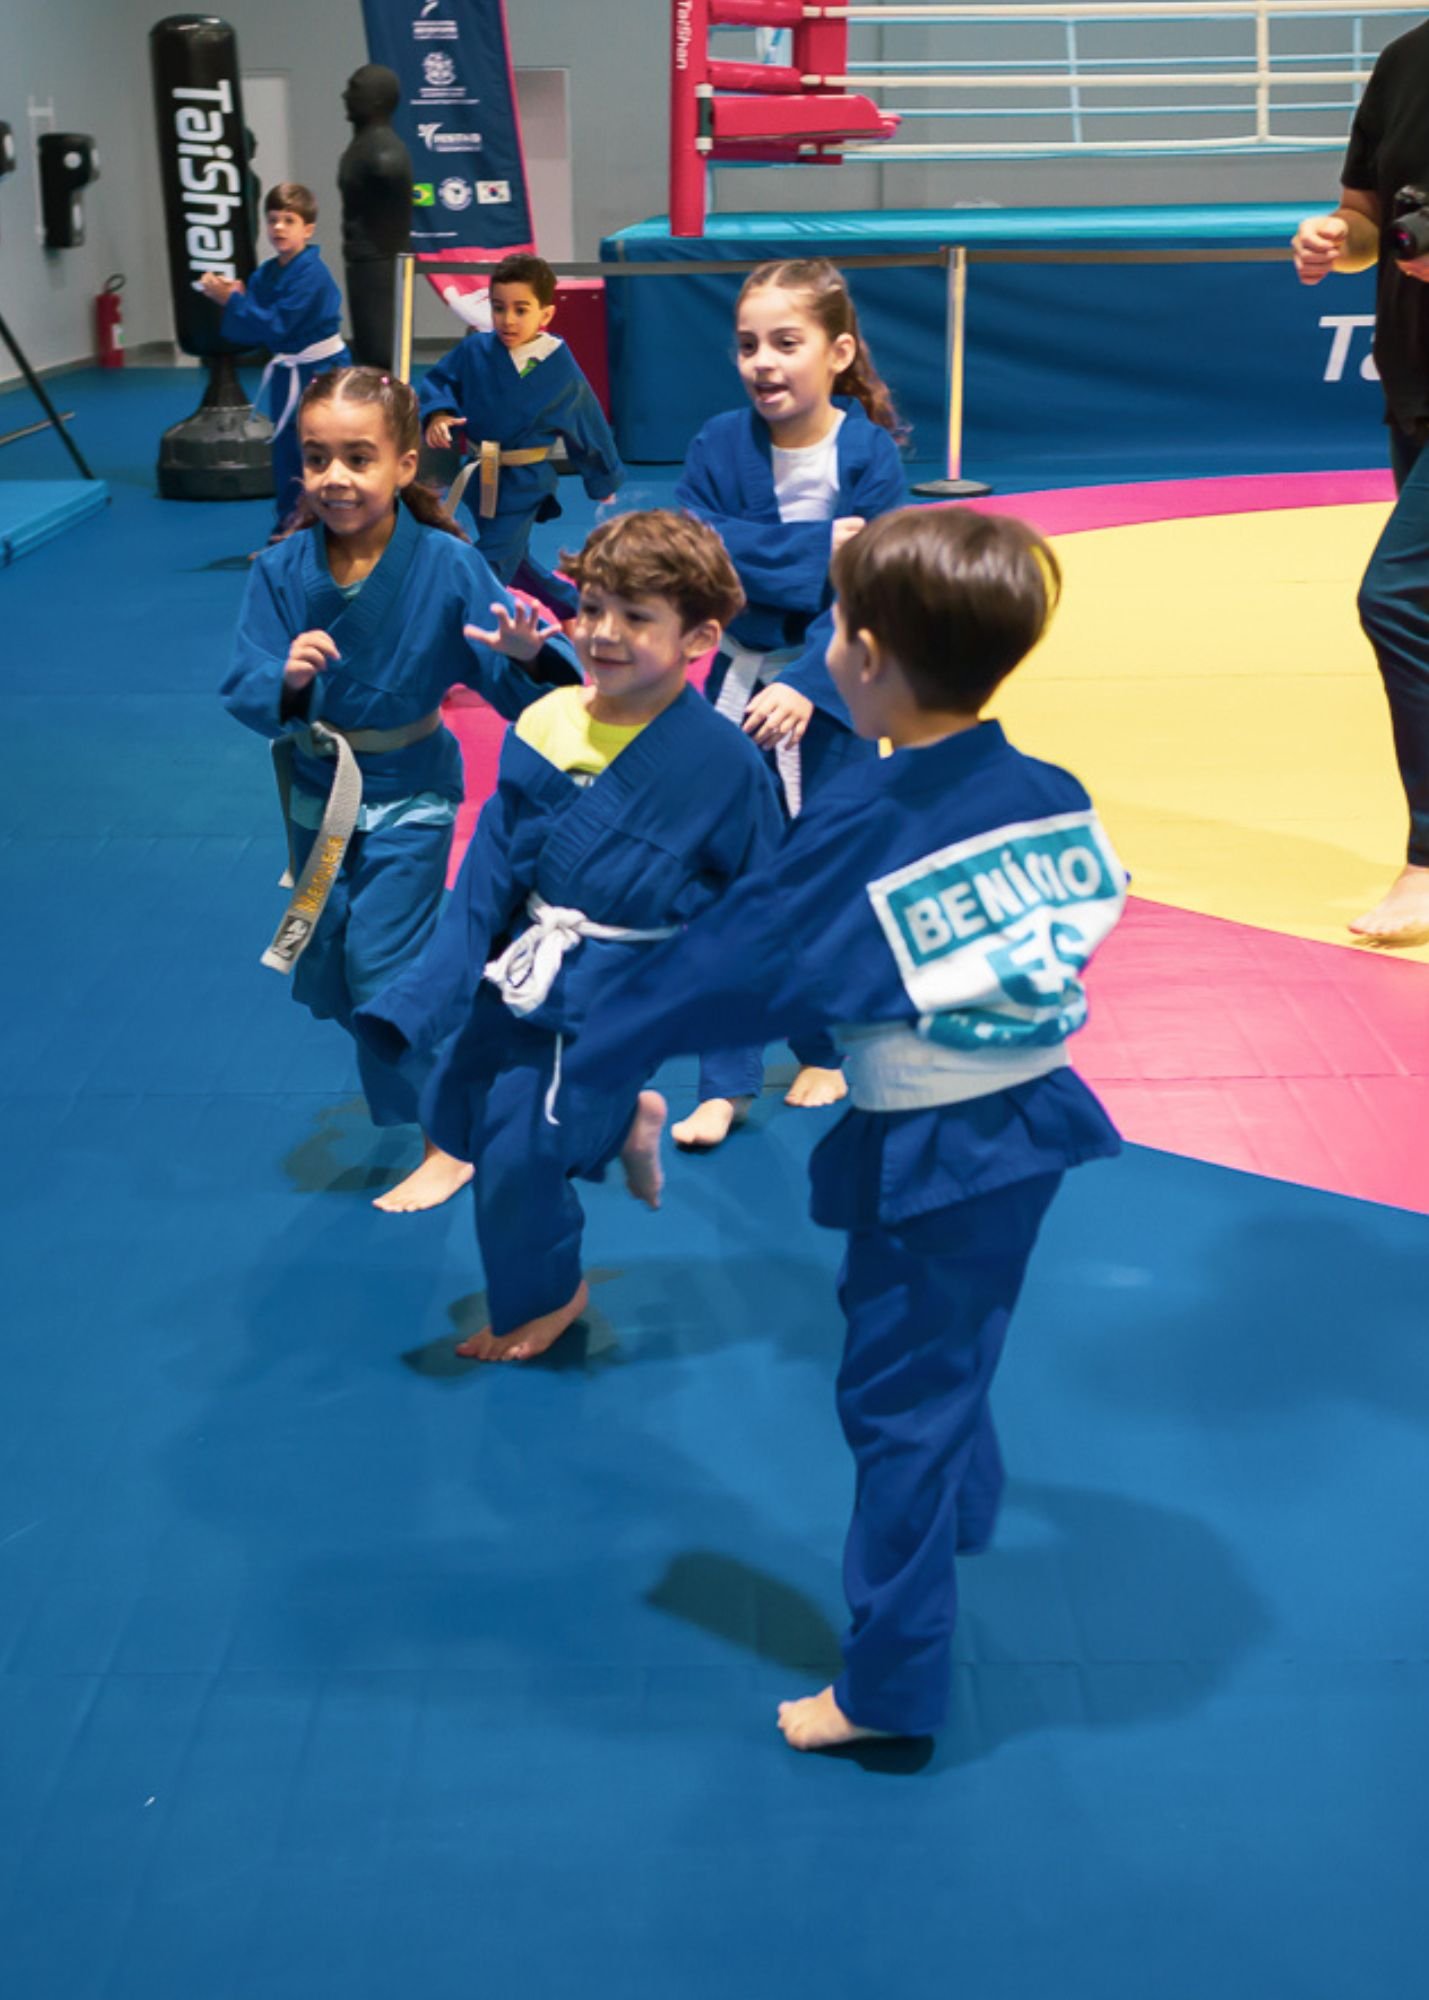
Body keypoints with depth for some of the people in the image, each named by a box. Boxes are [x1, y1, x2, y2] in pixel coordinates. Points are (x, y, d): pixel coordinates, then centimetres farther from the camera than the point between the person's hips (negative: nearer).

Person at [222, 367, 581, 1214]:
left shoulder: (448, 567, -19)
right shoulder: (281, 572, -12)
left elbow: (517, 685, -18)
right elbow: (244, 690, -14)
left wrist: (529, 655, -40)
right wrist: (285, 679, -35)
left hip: (407, 793, -4)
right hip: (317, 789, 4)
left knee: (384, 962, -6)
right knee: (328, 967, 17)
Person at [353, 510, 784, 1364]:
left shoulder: (724, 762, -17)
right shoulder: (546, 727, -5)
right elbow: (490, 874, 0)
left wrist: (730, 1041, -3)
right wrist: (429, 991, -5)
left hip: (620, 995, -6)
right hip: (525, 970, 6)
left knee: (520, 1147, -4)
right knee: (456, 1106, 16)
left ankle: (545, 1296, 25)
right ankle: (622, 1120, 36)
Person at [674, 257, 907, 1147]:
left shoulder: (870, 456, -13)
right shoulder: (721, 445, -7)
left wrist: (807, 688, -30)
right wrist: (811, 554, -24)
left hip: (831, 694, -2)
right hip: (741, 682, 2)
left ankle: (825, 1056, 28)